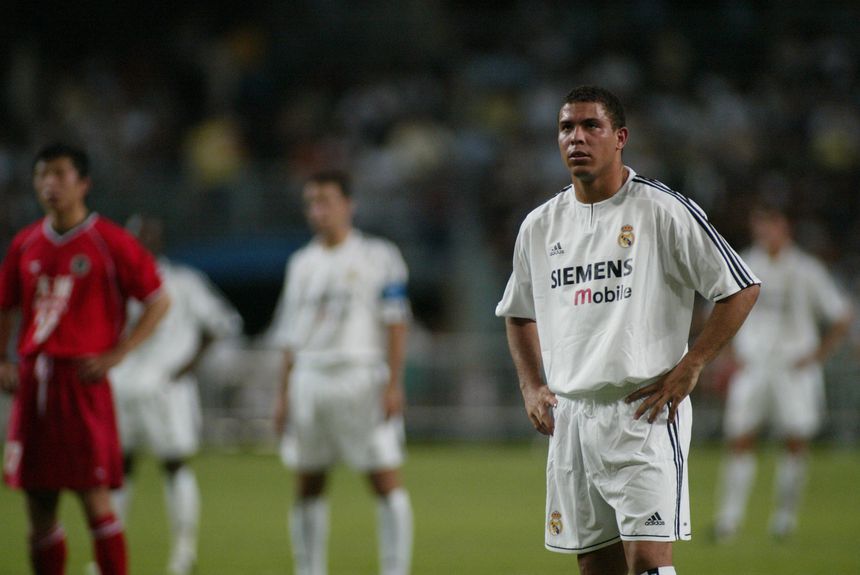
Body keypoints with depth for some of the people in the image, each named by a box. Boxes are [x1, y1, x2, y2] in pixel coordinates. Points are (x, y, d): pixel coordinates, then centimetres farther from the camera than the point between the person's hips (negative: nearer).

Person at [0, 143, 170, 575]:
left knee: (94, 497, -9)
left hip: (81, 379, -5)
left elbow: (159, 301, -2)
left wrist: (116, 355, -10)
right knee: (39, 504, 7)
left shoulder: (110, 242, -4)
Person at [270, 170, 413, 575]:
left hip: (362, 379, -5)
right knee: (308, 486, 6)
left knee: (386, 481, -7)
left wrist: (393, 384, -11)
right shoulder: (301, 264, 15)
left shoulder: (378, 257, 1)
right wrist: (284, 393, 12)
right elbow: (290, 336, 18)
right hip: (309, 380, 5)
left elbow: (395, 324, -3)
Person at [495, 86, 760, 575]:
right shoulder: (540, 226, 12)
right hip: (570, 419, 6)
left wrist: (689, 368, -9)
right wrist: (532, 388, 13)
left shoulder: (663, 211, -5)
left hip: (644, 411, -5)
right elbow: (519, 314, 27)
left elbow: (741, 288, -4)